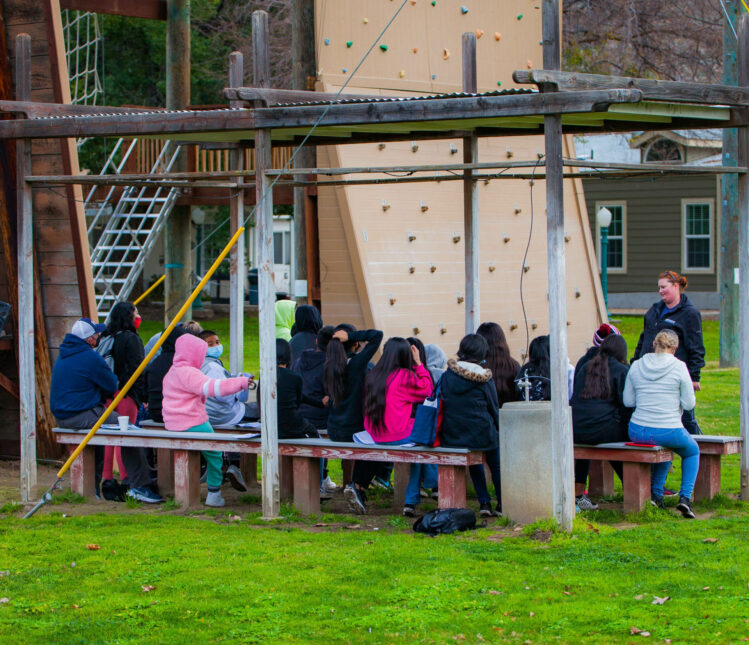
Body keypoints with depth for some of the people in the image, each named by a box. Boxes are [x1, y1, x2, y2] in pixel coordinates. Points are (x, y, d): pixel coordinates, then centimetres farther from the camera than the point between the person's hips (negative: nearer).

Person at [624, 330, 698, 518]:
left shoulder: (636, 366, 1)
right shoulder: (679, 367, -9)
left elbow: (628, 401, 6)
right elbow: (689, 404, -6)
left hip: (638, 432, 4)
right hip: (669, 431, -4)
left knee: (666, 447, 38)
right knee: (692, 451, 29)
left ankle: (656, 494, 29)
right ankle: (685, 497, 12)